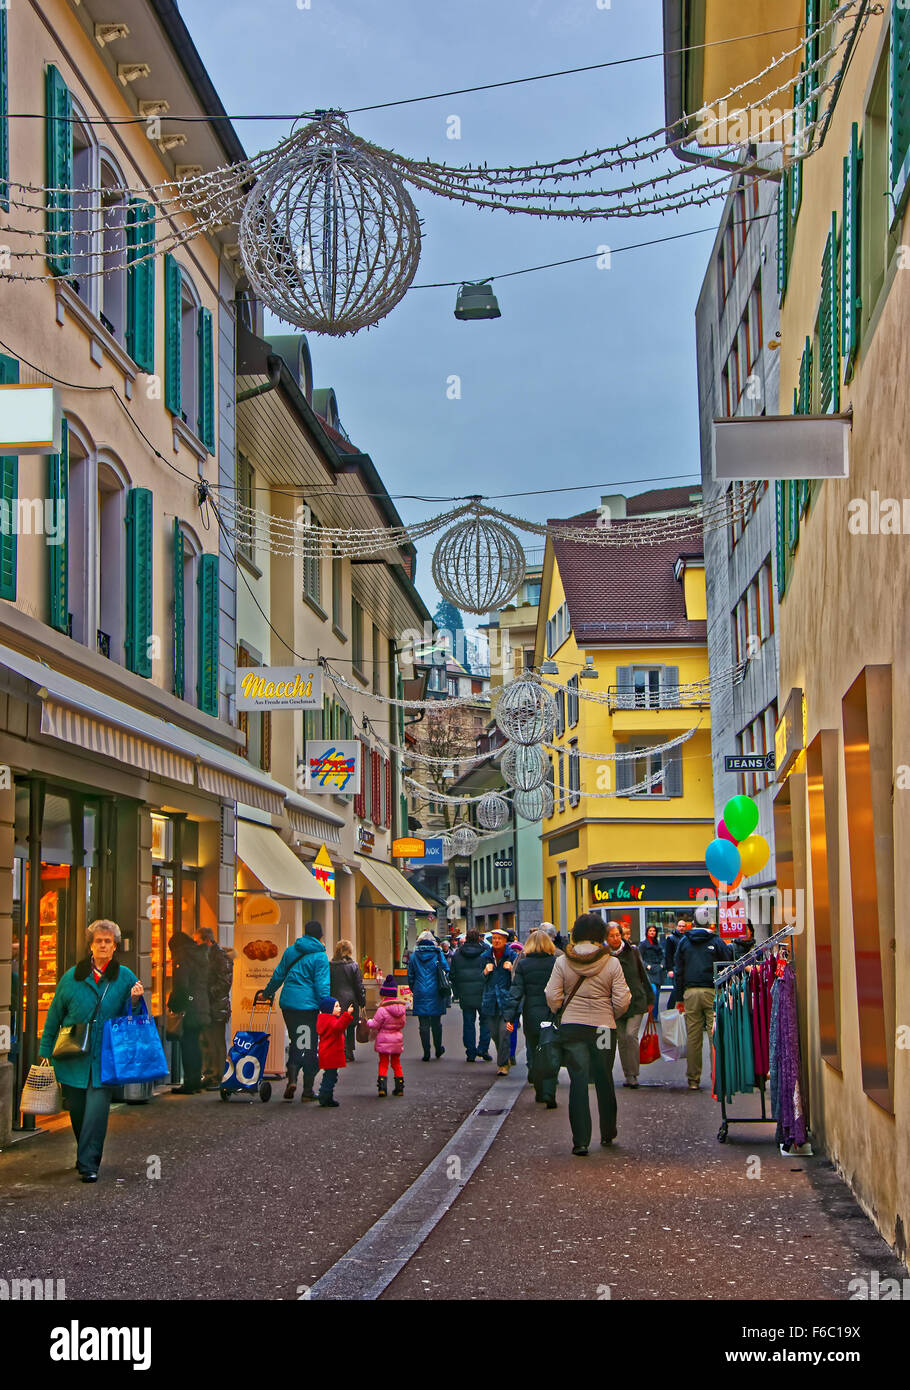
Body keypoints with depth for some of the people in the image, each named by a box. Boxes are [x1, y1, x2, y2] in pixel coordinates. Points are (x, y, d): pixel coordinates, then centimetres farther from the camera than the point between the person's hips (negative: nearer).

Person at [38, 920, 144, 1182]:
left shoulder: (126, 978, 3)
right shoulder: (73, 977, 5)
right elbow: (54, 1015, 10)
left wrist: (135, 1001, -13)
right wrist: (45, 1052, 8)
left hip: (104, 1059, -2)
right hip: (73, 1058, 2)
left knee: (97, 1109, -11)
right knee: (77, 1110, 10)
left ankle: (88, 1164, -8)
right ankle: (86, 1155, 30)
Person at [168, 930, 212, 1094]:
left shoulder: (182, 958, -8)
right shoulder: (201, 956, 17)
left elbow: (181, 985, -15)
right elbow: (207, 984, 18)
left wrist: (172, 1005, -4)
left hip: (189, 1008, -8)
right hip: (203, 1008, 8)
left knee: (187, 1045, -5)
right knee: (195, 1044, 14)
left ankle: (189, 1083, -7)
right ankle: (196, 1082, 16)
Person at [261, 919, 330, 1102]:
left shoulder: (291, 951, 9)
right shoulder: (320, 957, -6)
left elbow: (278, 975, 16)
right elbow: (322, 986, -11)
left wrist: (267, 993, 29)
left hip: (288, 1003, 4)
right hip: (308, 1005, -4)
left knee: (295, 1042, 16)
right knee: (309, 1046, 4)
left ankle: (292, 1079, -4)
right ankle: (308, 1091, 6)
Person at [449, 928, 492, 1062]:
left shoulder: (457, 954, 2)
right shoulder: (485, 953, -5)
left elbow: (452, 975, 6)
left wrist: (456, 992, 14)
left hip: (465, 995, 2)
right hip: (482, 994, -2)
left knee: (468, 1023, 8)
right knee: (485, 1021, 11)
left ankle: (470, 1053, 7)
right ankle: (483, 1048, 1)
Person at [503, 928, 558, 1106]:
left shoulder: (522, 964, -2)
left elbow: (516, 992, -5)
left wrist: (509, 1016, -6)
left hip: (531, 1015, 1)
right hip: (552, 1013, -1)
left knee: (534, 1053, 14)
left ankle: (540, 1092, 21)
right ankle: (549, 1093, -13)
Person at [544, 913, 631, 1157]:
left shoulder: (562, 962, -4)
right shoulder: (612, 963, -5)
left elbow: (553, 996, -3)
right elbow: (622, 1001, -5)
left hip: (571, 1027, 0)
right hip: (603, 1027, 0)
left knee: (578, 1082, 2)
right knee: (604, 1081, 15)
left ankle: (580, 1141, -2)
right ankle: (608, 1134, 28)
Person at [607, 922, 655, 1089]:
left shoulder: (632, 951, 2)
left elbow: (643, 975, 9)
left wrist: (650, 1000, 10)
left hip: (636, 1000, -1)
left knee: (631, 1035, -14)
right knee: (621, 1039, 3)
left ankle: (634, 1074, -6)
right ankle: (628, 1075, 14)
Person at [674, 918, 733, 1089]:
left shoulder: (683, 942, 9)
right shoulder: (716, 941, -1)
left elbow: (678, 971, 11)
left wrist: (679, 998, 15)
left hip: (691, 992, 3)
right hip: (712, 992, -3)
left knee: (693, 1037, 5)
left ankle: (693, 1079, 9)